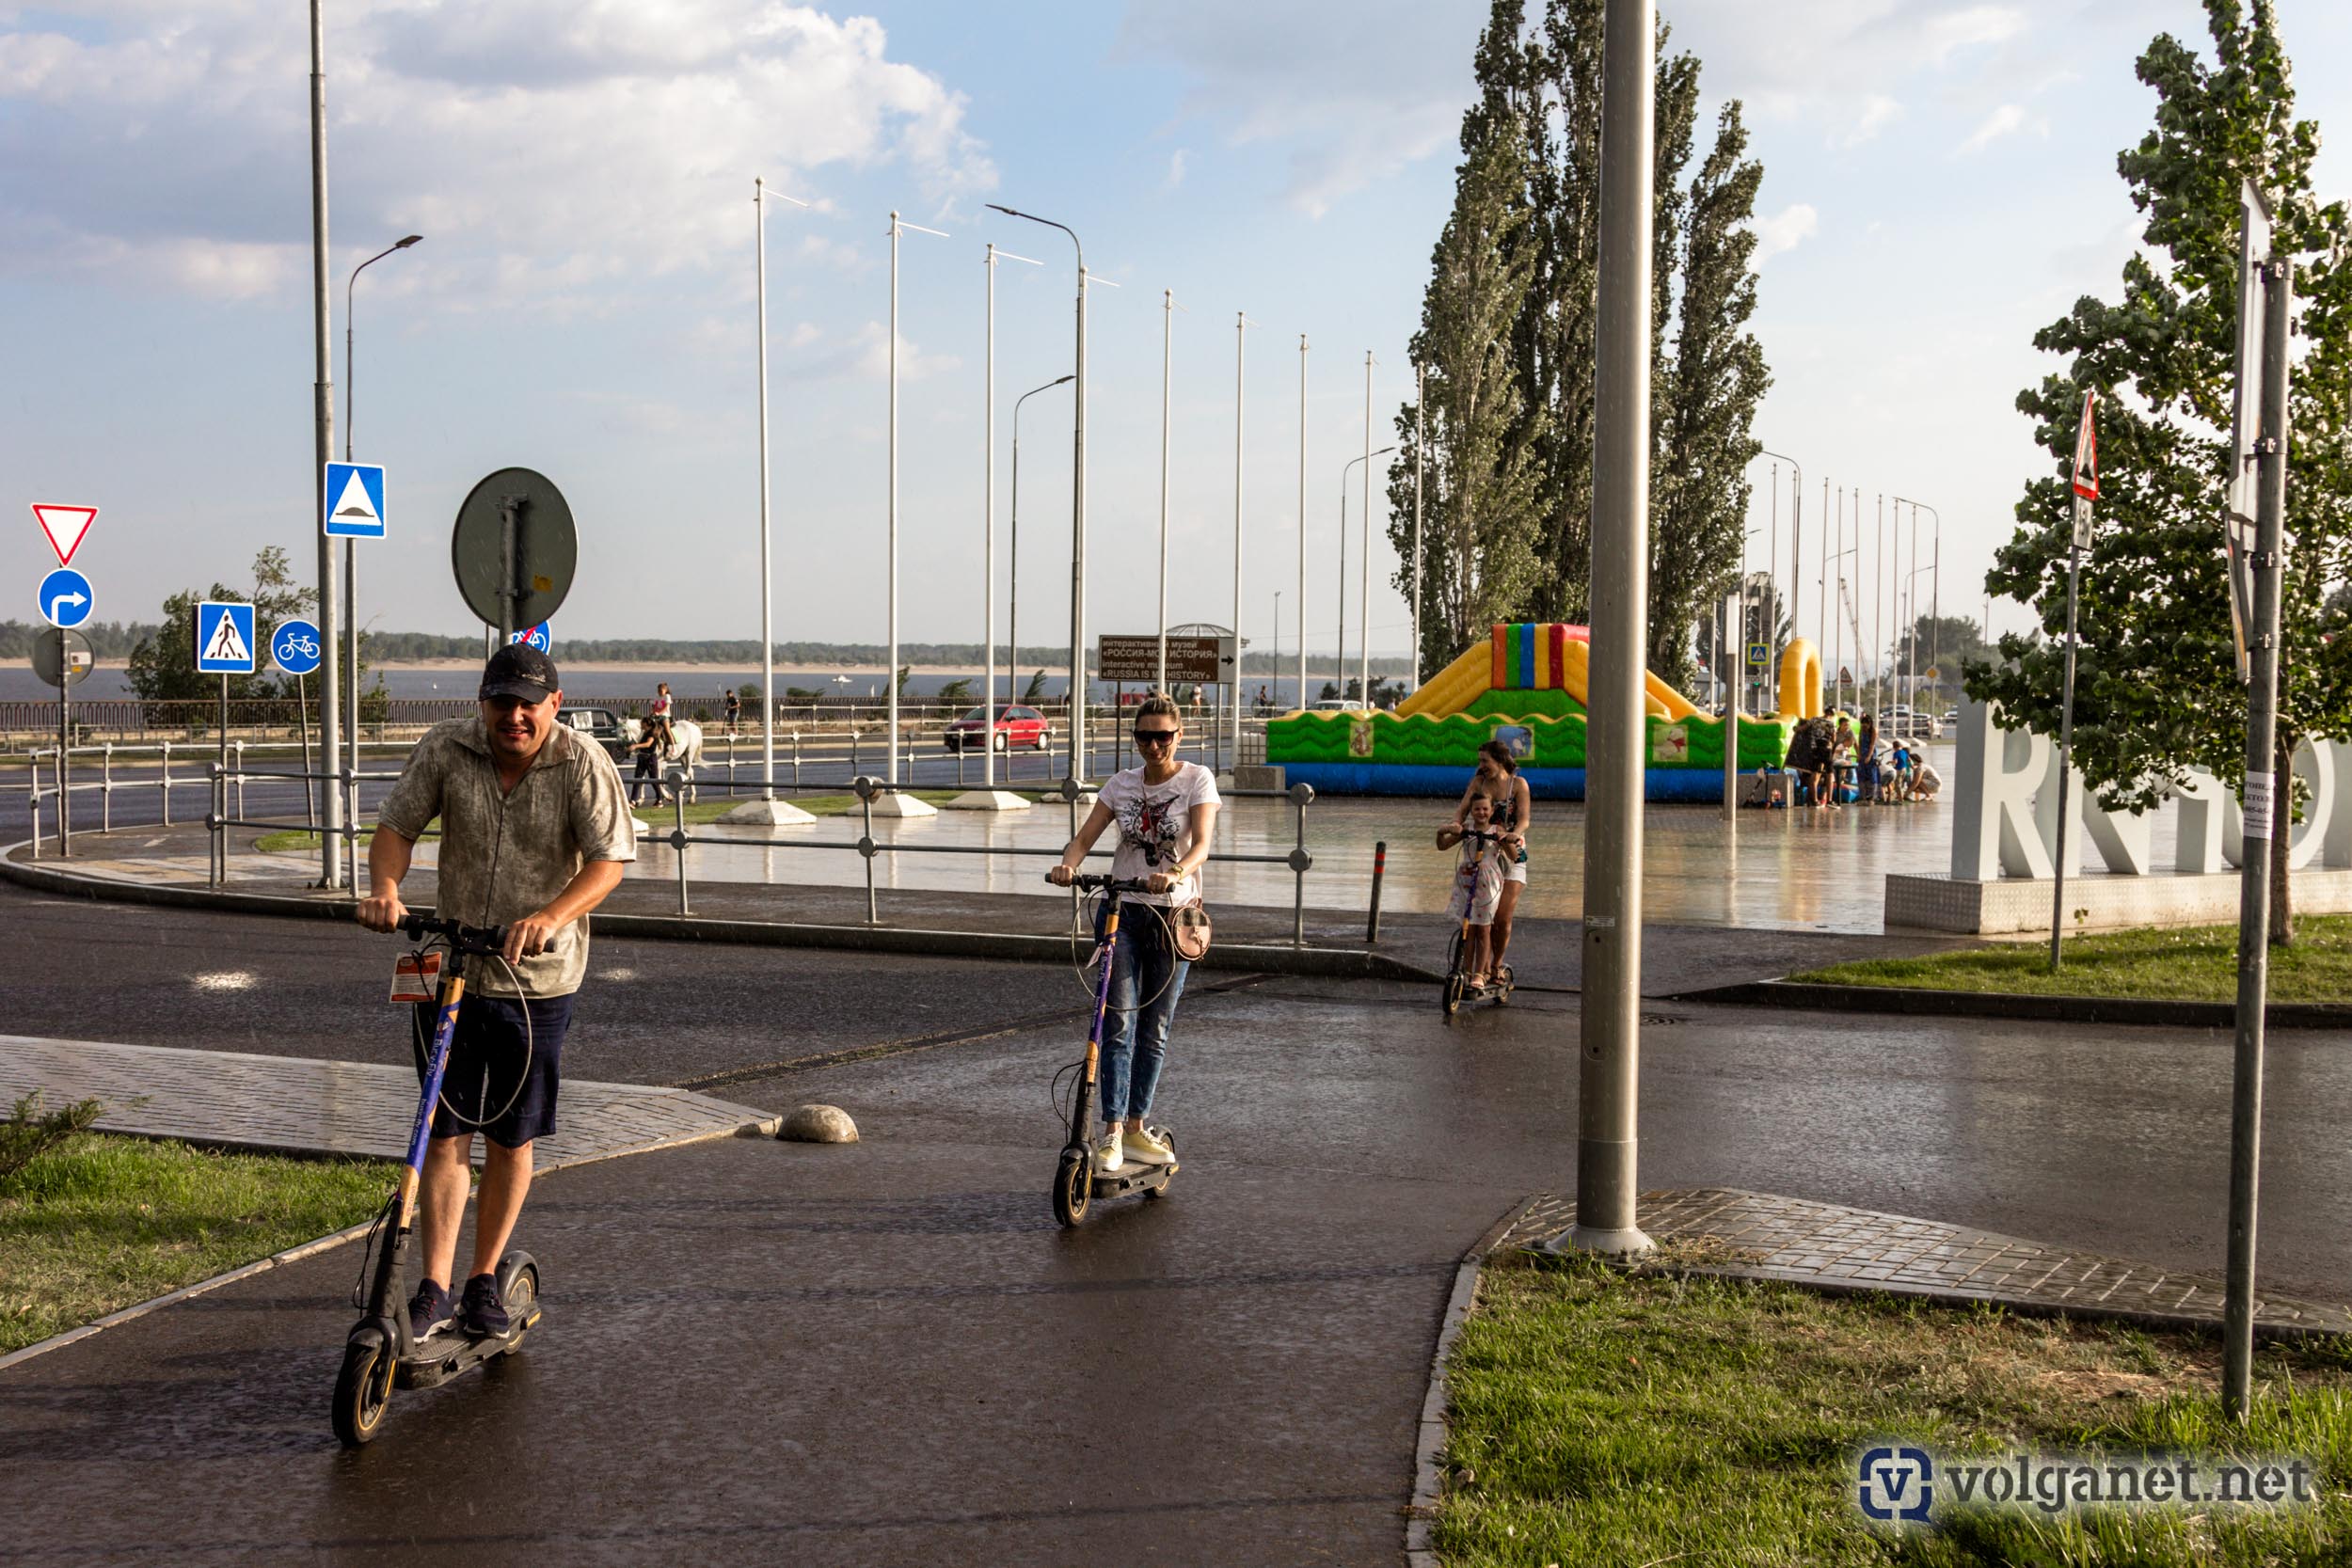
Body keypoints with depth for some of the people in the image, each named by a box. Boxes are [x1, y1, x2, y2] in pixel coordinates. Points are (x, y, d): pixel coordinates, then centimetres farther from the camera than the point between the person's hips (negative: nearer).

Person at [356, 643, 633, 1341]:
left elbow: (608, 860, -16)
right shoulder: (445, 749, -4)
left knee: (512, 1139, 9)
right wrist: (385, 889, -20)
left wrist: (552, 917, -33)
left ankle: (485, 1280, 23)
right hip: (450, 968, 1)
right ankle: (434, 1289, 5)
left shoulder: (584, 765, -10)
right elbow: (397, 825, 0)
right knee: (446, 1130, -1)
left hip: (538, 979, -1)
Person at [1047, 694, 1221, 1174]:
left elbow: (1200, 844, -18)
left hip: (1173, 914, -1)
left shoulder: (1197, 780, -4)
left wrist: (1173, 874, -38)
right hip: (1121, 912, 1)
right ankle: (1112, 1133, -9)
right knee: (1119, 1022, -9)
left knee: (1155, 1028, 7)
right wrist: (1067, 865, -25)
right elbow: (1086, 836, -3)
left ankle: (1136, 1127, 18)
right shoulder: (1122, 784, 5)